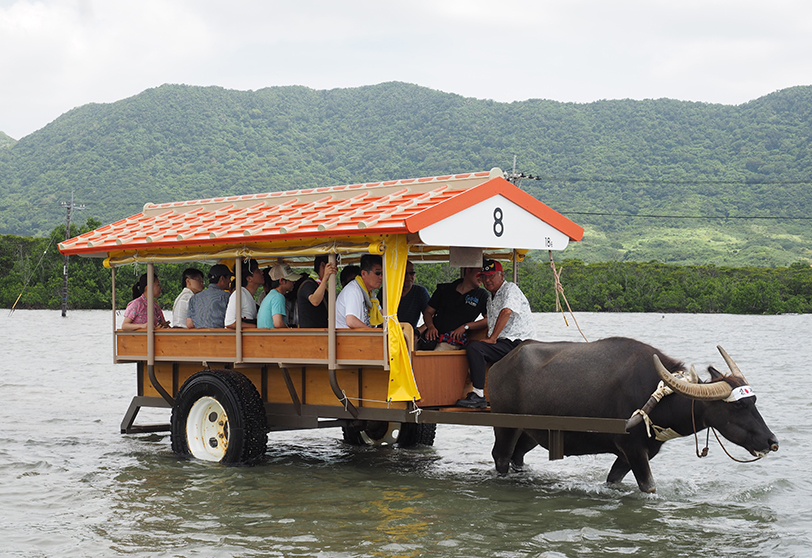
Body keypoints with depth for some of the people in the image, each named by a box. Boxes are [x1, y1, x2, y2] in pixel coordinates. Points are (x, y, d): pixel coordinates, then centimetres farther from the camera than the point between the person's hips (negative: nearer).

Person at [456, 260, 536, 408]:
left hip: (517, 343, -9)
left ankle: (479, 396, -26)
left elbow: (506, 312, -20)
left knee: (474, 348, -25)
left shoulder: (510, 288, -4)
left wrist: (492, 338, -20)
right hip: (503, 344, 9)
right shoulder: (490, 298, 25)